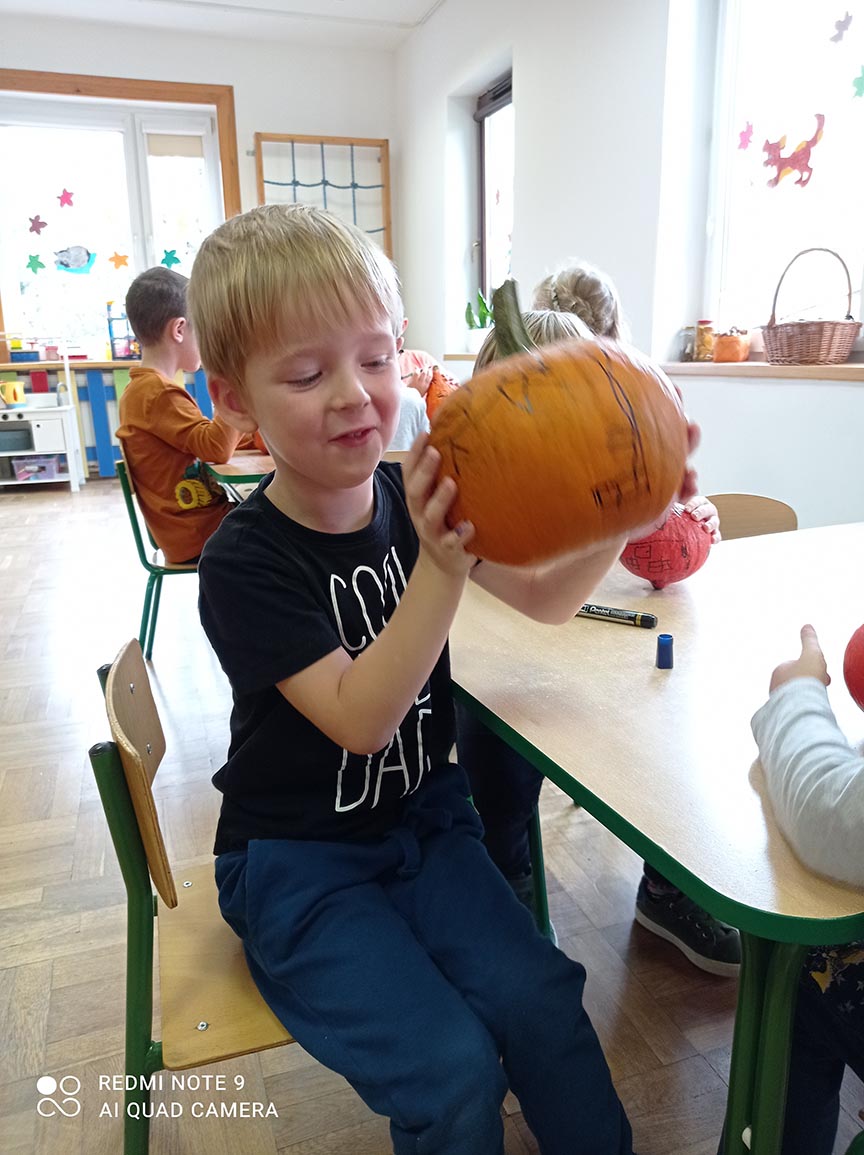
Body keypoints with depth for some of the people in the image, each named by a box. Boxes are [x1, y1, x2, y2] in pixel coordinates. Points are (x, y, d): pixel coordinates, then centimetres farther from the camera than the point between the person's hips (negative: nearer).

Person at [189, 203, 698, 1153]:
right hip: (296, 862, -4)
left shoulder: (417, 500, -4)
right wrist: (441, 568, -38)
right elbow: (360, 718, -26)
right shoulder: (243, 562, -19)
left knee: (539, 1003, -10)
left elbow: (544, 597, 1)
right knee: (451, 1068, -14)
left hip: (422, 820, 4)